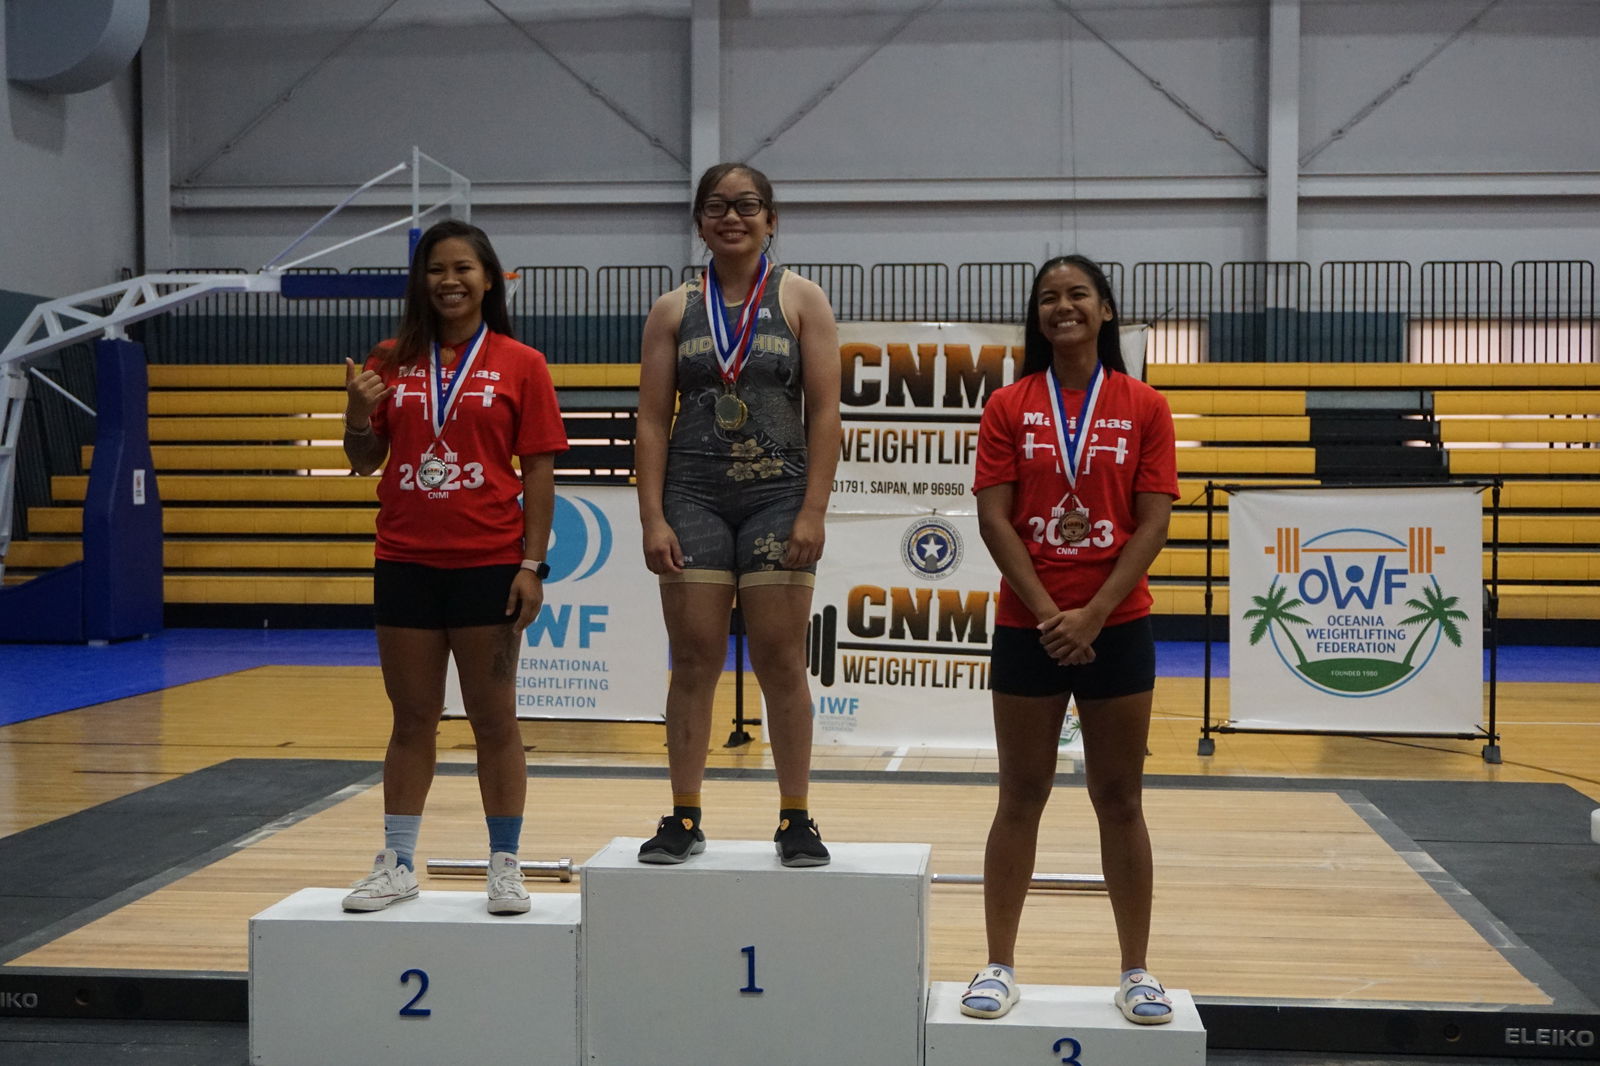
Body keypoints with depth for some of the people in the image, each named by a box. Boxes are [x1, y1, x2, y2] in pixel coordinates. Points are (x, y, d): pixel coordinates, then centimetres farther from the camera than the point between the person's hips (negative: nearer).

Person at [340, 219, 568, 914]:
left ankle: (505, 868, 15)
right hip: (404, 562, 3)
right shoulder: (392, 361, 8)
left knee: (494, 721, 5)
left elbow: (539, 472, -2)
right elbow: (364, 462, 12)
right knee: (412, 720, 10)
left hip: (488, 564, -3)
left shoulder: (520, 365, 0)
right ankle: (398, 865, 19)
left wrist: (532, 565, -9)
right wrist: (358, 417, -8)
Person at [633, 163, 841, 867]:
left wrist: (813, 512, -10)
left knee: (781, 662, 1)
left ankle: (796, 821, 11)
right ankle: (684, 819, 12)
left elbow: (825, 412, -1)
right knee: (694, 661, 2)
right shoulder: (674, 311, 8)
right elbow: (653, 420, 5)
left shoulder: (801, 299, 4)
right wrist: (653, 517, -4)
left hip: (778, 495, -1)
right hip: (694, 498, 2)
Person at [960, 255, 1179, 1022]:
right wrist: (1047, 612, -12)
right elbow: (994, 519, -3)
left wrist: (1094, 614, -13)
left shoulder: (1144, 407, 3)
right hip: (1027, 627, 0)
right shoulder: (1008, 406, 3)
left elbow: (1152, 523, -3)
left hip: (1117, 627, 0)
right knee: (1021, 798, 7)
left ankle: (1136, 972, 16)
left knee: (1118, 799, 7)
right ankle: (999, 965, 15)